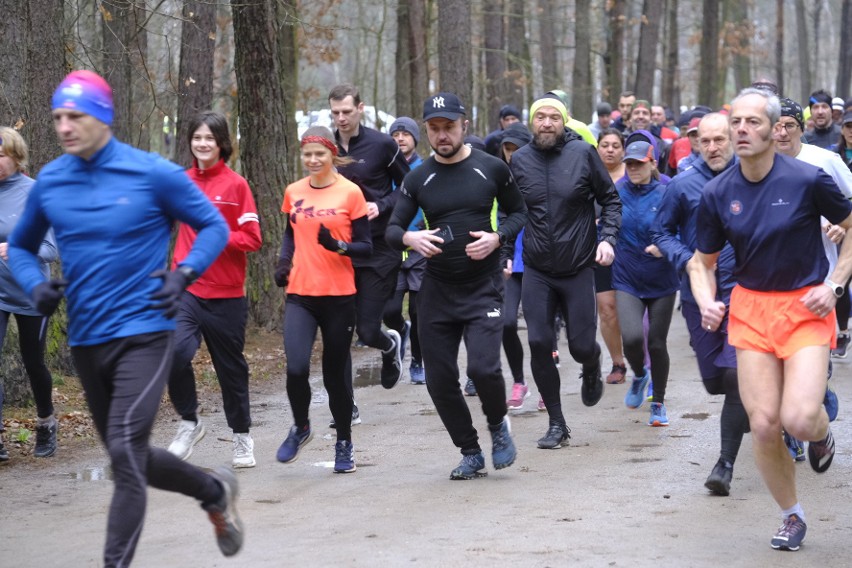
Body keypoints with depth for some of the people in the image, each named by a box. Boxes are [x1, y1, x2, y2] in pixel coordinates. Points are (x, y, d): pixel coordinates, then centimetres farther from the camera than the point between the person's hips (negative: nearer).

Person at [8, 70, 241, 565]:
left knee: (125, 452, -18)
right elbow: (21, 246, 18)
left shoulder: (153, 174, -9)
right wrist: (35, 284, -3)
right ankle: (216, 492, 40)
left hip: (144, 333, -6)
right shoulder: (50, 182, 3)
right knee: (129, 458, 16)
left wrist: (184, 273, -15)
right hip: (86, 339, 6)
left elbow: (214, 227, 2)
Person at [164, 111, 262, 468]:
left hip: (226, 294, -2)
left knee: (230, 366, 11)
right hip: (187, 288, 2)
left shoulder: (235, 185, -5)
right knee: (175, 351, -22)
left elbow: (252, 239, -8)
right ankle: (189, 423, -2)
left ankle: (242, 435, 30)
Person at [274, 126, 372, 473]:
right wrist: (284, 261, 5)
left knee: (335, 375, 5)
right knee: (296, 368, -17)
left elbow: (366, 247, -2)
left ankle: (344, 444, 25)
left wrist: (338, 246, -20)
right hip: (300, 295, 2)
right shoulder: (294, 192, 7)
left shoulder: (350, 193, -3)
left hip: (339, 297, -2)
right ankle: (300, 428, 10)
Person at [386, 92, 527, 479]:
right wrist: (409, 237, -23)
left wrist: (497, 237, -12)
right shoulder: (418, 179, 3)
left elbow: (519, 213, 9)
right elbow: (392, 230, 1)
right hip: (437, 291, 3)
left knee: (483, 367, -19)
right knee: (440, 379, 2)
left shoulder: (491, 169, -1)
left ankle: (498, 424, 12)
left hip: (484, 288, -3)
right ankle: (471, 454, 20)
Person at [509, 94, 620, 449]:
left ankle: (592, 371, 39)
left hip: (579, 269, -1)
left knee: (581, 346, 0)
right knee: (539, 343, -7)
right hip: (536, 271, 2)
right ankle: (556, 423, 6)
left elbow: (610, 199, 2)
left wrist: (608, 237, -11)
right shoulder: (519, 160, 1)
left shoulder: (583, 153, -6)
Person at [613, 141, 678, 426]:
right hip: (627, 280, 1)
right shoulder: (618, 192, 0)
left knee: (657, 344, 6)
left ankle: (658, 404, 25)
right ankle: (639, 375, 17)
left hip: (661, 281, -1)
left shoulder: (666, 192, -8)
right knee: (632, 338, -18)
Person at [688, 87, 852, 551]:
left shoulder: (808, 180, -12)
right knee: (763, 425, -2)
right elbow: (702, 261, 9)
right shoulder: (717, 194, -3)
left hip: (806, 308, -3)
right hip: (750, 308, 3)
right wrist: (706, 303, -10)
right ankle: (792, 516, 21)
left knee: (798, 419, -18)